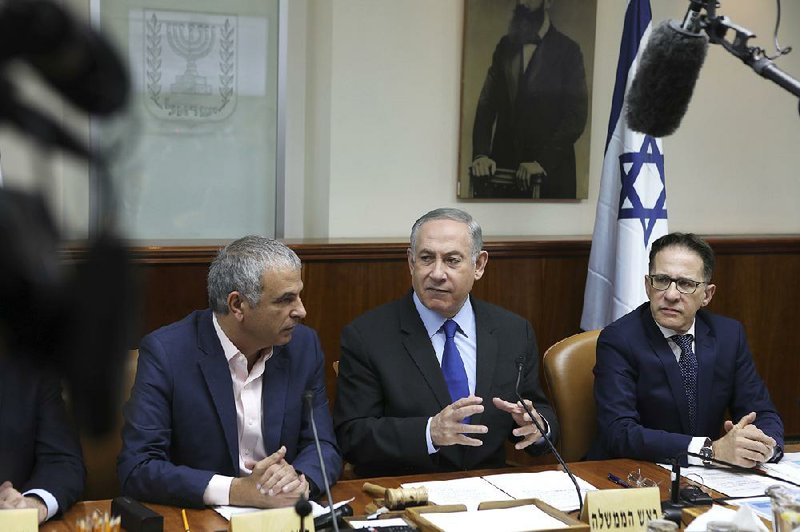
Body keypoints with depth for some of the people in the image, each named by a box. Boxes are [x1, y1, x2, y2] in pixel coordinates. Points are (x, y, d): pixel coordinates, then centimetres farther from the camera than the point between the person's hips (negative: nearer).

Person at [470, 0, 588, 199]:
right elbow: (487, 103, 6)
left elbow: (577, 115, -8)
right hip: (504, 169, 4)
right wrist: (481, 153, -9)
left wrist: (543, 162, -18)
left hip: (550, 172, -3)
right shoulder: (505, 47, 12)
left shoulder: (567, 50, -1)